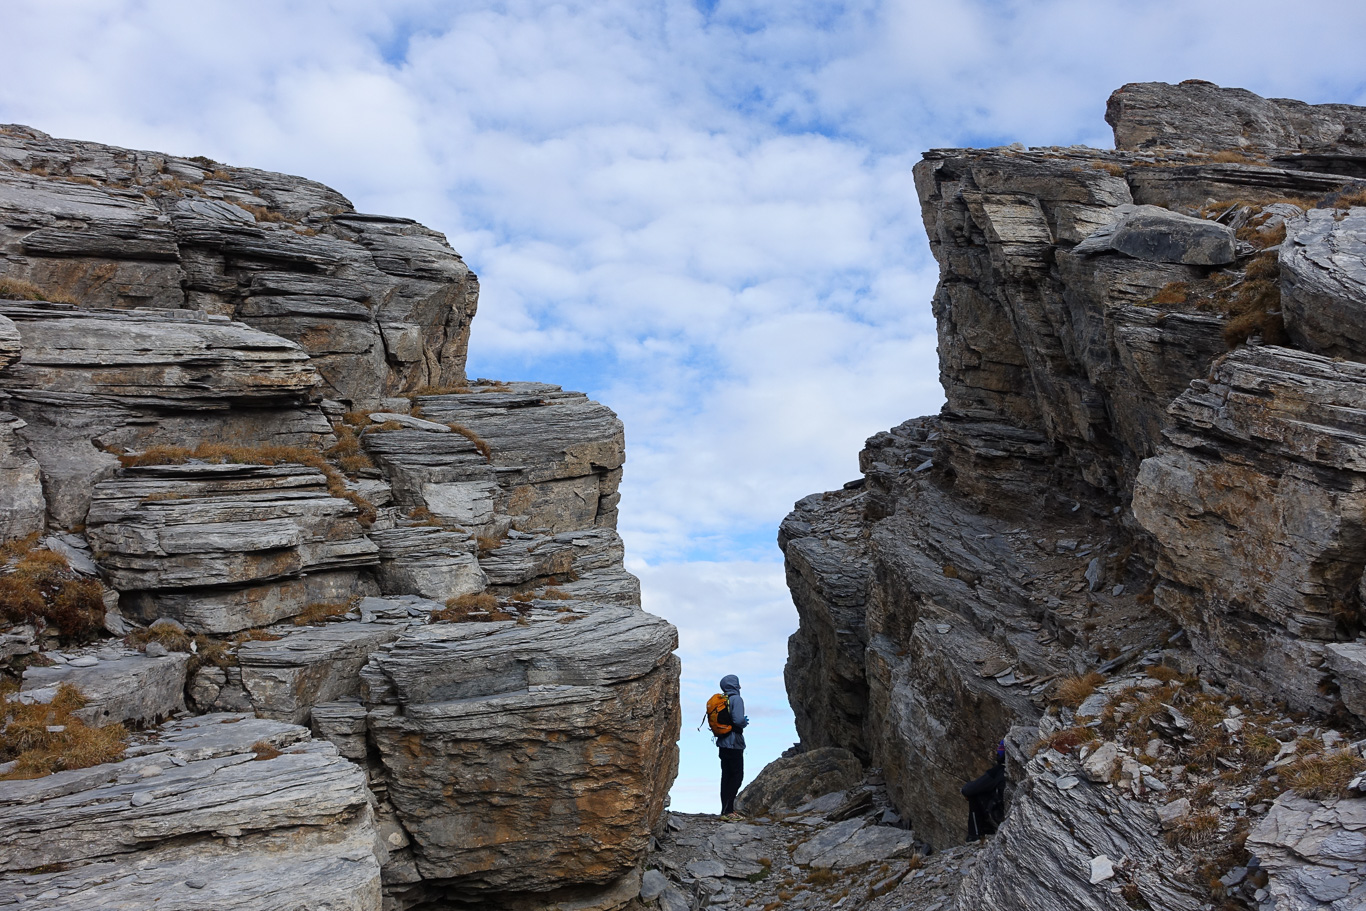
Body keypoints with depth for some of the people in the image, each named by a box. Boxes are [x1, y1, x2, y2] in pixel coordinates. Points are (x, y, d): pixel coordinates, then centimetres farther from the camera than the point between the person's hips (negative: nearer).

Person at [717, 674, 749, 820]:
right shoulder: (736, 699, -13)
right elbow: (738, 720, -25)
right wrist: (745, 722, -2)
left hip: (723, 743, 8)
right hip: (734, 744, -8)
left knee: (726, 776, 11)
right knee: (737, 775, -4)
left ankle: (727, 809, 13)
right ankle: (727, 810, -7)